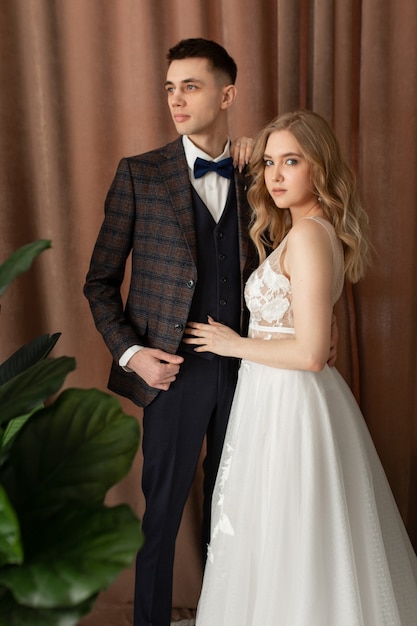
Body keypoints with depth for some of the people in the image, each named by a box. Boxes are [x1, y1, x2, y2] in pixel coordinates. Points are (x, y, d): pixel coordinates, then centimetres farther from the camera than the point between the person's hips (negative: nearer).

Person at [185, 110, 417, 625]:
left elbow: (309, 353, -24)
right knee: (307, 541, 22)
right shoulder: (308, 230, 9)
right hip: (287, 399, 10)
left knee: (289, 548, 7)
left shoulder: (308, 235, -20)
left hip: (290, 403, -10)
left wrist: (234, 344, -10)